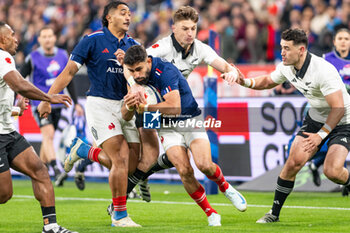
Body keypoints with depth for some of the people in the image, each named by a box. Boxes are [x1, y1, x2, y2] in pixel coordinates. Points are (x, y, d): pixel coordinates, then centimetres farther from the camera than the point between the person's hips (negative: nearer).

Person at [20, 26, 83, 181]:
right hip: (40, 103, -4)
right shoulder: (33, 58, -6)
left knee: (48, 138, 10)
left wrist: (76, 103, 14)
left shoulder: (63, 56, 6)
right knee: (48, 134, -19)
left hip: (57, 103, 4)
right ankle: (55, 168, -27)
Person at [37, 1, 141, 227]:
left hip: (124, 105, 6)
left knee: (131, 163, -1)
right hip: (100, 104, -6)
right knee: (120, 160, -15)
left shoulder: (132, 45, 10)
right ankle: (119, 216, -5)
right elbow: (69, 72, -2)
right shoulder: (93, 40, -4)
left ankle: (86, 152, 24)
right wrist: (47, 99, -6)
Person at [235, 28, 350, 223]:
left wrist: (321, 134, -27)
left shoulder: (323, 70, -31)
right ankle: (274, 214, 6)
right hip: (315, 118, 6)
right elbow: (268, 81, 14)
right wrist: (246, 82, -4)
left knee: (332, 171, -22)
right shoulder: (286, 68, -7)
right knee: (294, 162, -6)